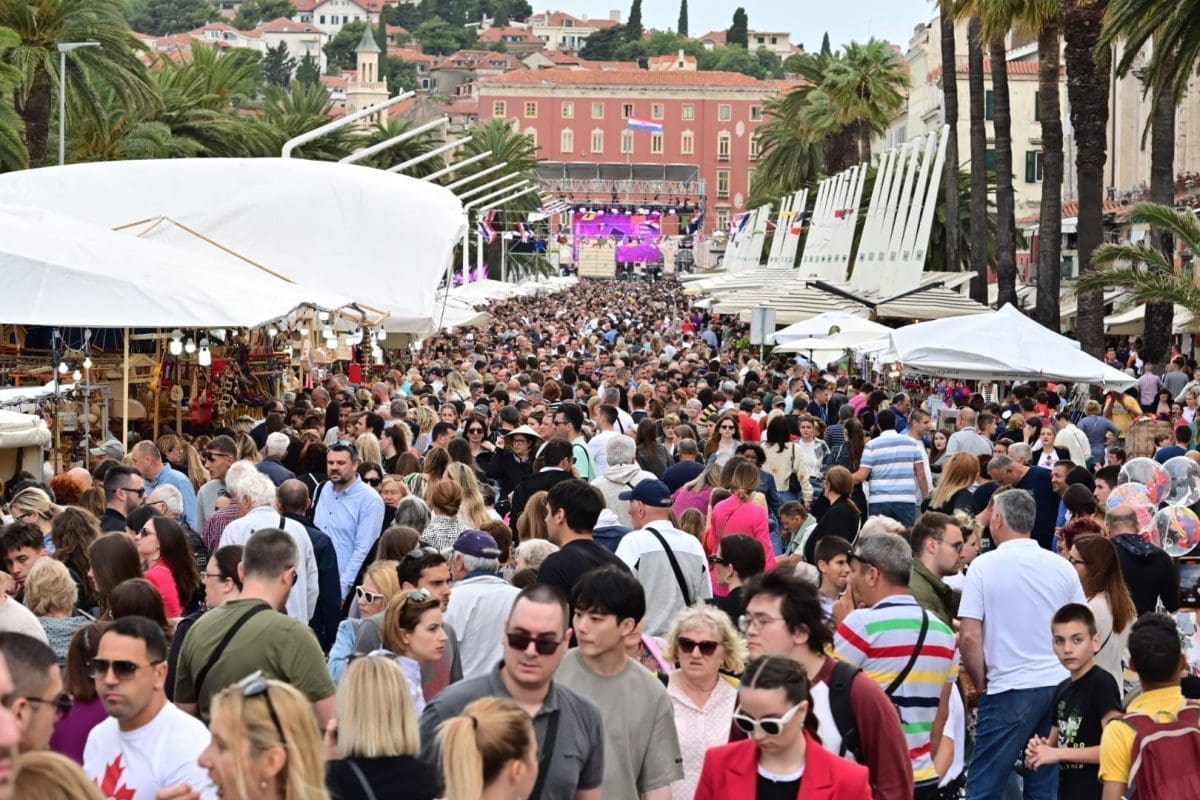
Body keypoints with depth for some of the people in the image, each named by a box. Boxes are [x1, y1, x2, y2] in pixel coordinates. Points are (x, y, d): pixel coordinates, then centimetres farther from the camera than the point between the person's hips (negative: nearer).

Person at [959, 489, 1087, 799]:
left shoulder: (984, 566, -6)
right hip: (1061, 686, 5)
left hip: (1010, 691, -5)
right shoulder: (1062, 567, 6)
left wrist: (981, 683, 4)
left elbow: (969, 637, -10)